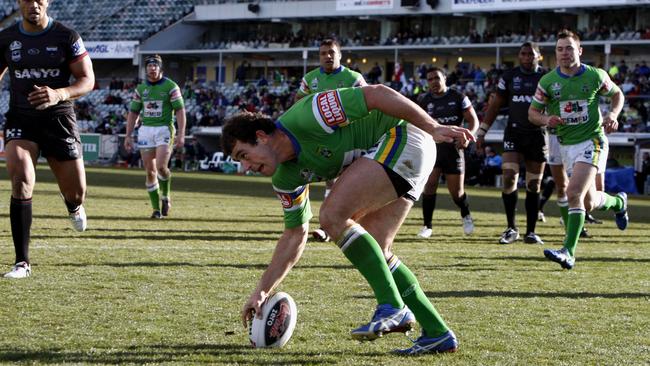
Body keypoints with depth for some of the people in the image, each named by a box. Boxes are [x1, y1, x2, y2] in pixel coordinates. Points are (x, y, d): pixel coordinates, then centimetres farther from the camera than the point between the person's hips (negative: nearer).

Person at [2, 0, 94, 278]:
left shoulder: (67, 37, -5)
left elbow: (87, 80, -5)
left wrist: (59, 94, -25)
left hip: (58, 119, 0)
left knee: (76, 192, 5)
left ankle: (73, 206, 49)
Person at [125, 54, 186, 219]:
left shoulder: (170, 86, -2)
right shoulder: (140, 88, 10)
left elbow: (180, 111, -5)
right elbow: (133, 113, 15)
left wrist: (181, 134, -13)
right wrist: (128, 135, 8)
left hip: (164, 129, -4)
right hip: (145, 130, 4)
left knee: (161, 166, -19)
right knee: (150, 171, 1)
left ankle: (166, 196, 9)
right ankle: (156, 208, 7)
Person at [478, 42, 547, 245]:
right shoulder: (509, 76, 4)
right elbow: (495, 105, 9)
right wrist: (482, 131, 6)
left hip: (537, 135, 0)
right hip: (514, 133, 0)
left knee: (533, 185, 4)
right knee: (509, 178, -14)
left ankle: (530, 231, 13)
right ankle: (511, 228, -4)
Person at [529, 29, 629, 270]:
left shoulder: (595, 76, -4)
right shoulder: (547, 82, -2)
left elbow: (617, 94, 13)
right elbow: (532, 112, 6)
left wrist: (613, 114, -6)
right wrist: (546, 119, -16)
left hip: (592, 141, -4)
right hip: (566, 145, 4)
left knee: (574, 194, -21)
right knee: (589, 203, 10)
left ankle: (568, 252, -21)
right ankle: (618, 202, 44)